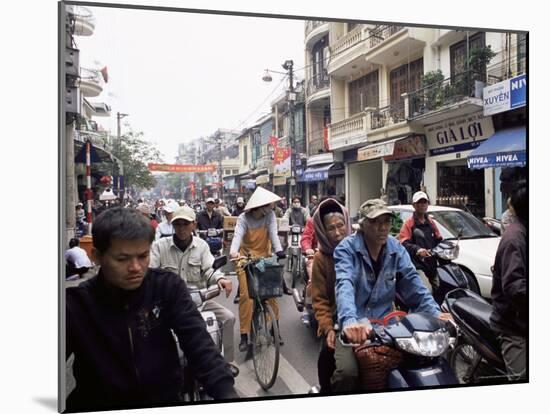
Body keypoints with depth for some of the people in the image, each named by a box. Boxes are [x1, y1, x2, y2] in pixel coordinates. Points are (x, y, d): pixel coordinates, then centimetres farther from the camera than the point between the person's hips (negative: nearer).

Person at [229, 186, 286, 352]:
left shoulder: (270, 215, -9)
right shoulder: (244, 218, -16)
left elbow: (273, 233, -19)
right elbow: (238, 235, -30)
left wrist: (279, 250, -38)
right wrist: (233, 252, -51)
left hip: (264, 258, 2)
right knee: (246, 295, -9)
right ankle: (244, 336, -2)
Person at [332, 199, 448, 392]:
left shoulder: (396, 249, 5)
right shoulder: (346, 248, -12)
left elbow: (412, 283, 1)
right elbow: (344, 285, -28)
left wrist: (435, 312, -15)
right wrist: (349, 320, -46)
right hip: (353, 326, -5)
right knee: (348, 371, -25)